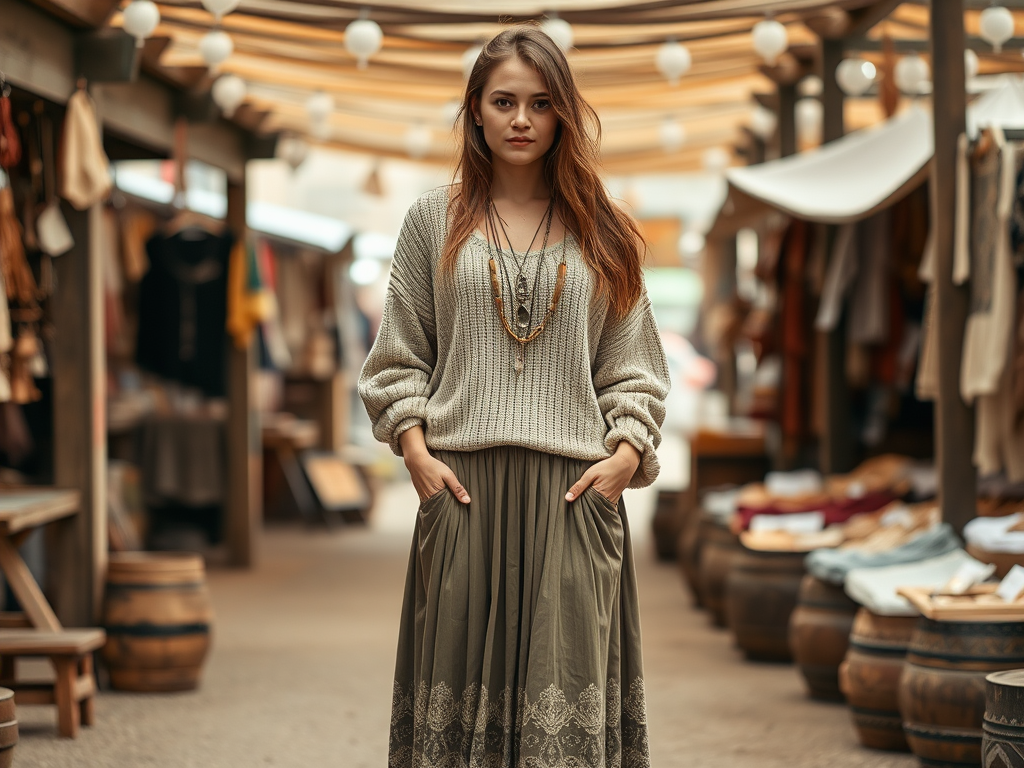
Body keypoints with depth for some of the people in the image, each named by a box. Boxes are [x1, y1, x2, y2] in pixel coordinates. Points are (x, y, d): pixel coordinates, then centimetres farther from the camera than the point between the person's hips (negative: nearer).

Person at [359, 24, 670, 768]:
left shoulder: (601, 232, 12)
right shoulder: (434, 220, 10)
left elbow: (634, 367, 12)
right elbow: (399, 358, 10)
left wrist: (627, 454, -3)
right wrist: (416, 451, -3)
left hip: (574, 489, 0)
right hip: (464, 483, 0)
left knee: (567, 671, -4)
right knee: (464, 672, -2)